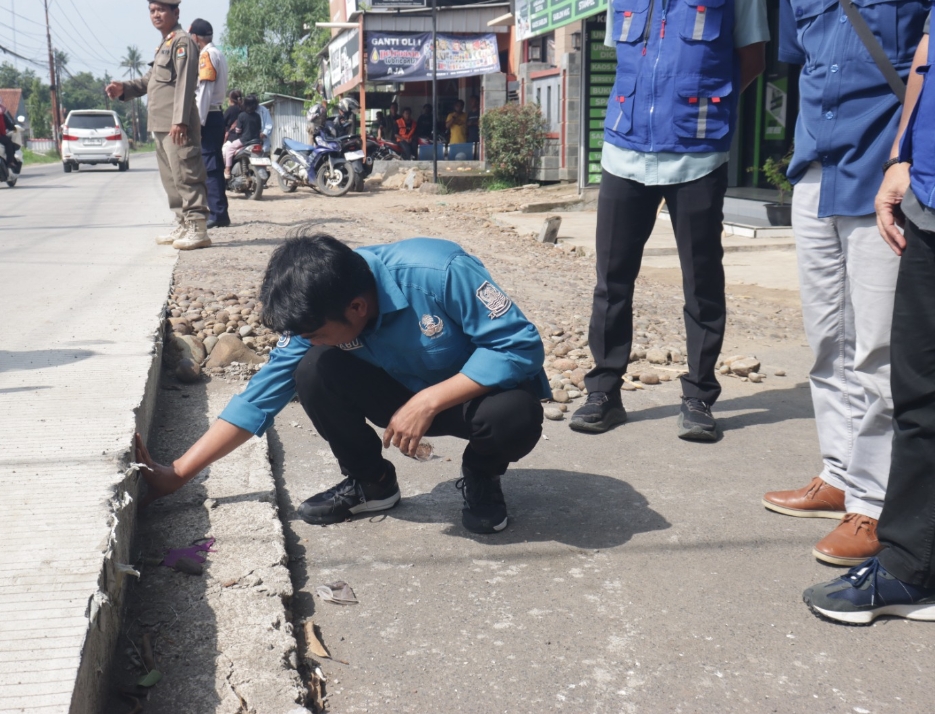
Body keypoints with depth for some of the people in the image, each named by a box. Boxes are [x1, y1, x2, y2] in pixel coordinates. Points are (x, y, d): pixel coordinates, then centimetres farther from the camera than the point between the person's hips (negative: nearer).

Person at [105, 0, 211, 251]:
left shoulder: (182, 40, -7)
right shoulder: (164, 44, 23)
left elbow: (185, 83, -17)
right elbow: (150, 79, 26)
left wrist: (179, 120, -24)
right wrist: (124, 89, 8)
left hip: (177, 126, -10)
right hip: (161, 126, 10)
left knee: (186, 176, -10)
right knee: (170, 178, 14)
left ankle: (197, 229, -9)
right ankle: (183, 226, 20)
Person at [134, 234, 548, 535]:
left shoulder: (439, 272, -33)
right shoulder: (318, 314, -16)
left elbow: (521, 344, -29)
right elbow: (260, 398, -9)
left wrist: (429, 401, -35)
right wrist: (177, 475, -11)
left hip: (477, 391, -4)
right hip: (407, 397, 4)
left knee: (515, 415, -39)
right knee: (314, 371, -22)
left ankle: (481, 476, -2)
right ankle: (370, 482, 3)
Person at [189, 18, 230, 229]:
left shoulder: (206, 55, -10)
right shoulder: (218, 55, 19)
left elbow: (205, 90, -17)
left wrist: (199, 122, -18)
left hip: (208, 117, -10)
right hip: (216, 115, 10)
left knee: (209, 166, -9)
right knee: (214, 165, 11)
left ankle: (218, 213, -11)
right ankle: (219, 212, 14)